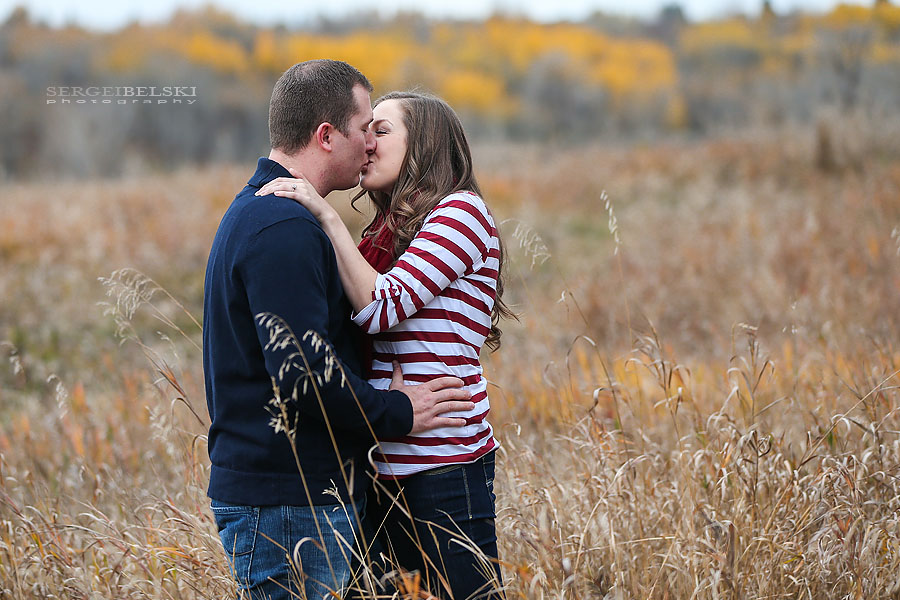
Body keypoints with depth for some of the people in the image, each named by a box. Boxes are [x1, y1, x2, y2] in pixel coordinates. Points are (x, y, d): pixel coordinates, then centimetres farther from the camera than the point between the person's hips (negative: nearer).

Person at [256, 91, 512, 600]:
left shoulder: (461, 209, -5)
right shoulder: (389, 232, 19)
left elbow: (381, 308, -17)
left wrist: (327, 216, -16)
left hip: (443, 461, -8)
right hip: (387, 467, 8)